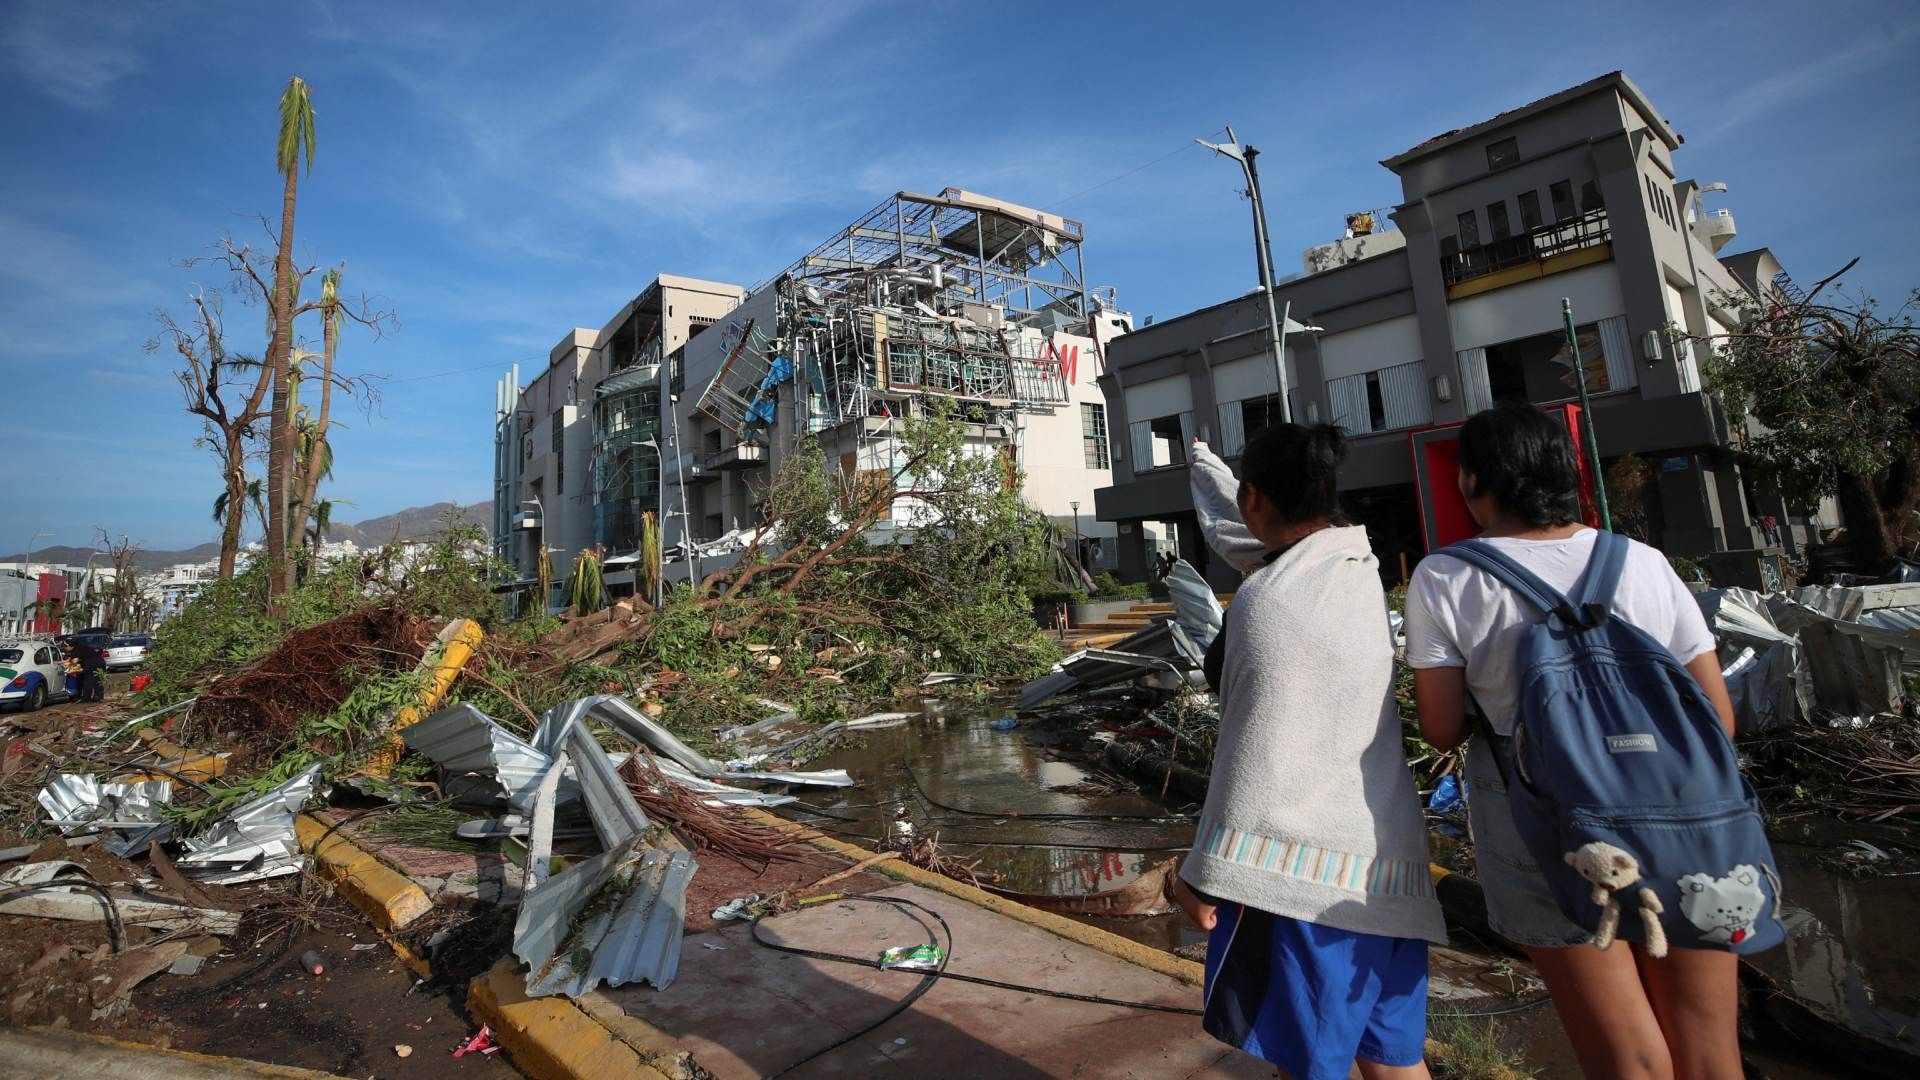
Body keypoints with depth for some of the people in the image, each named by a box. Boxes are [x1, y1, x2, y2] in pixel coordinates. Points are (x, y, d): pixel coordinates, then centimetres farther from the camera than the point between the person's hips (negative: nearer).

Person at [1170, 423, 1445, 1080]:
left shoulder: (1271, 599, -18)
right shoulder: (1360, 568, 6)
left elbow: (1261, 754, -19)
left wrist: (1205, 872, -9)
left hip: (1305, 867, -8)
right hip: (1385, 855, 9)